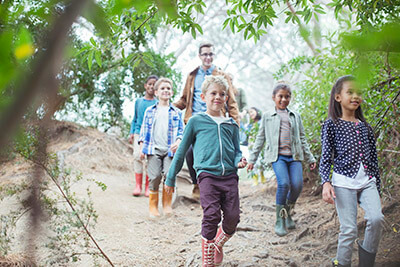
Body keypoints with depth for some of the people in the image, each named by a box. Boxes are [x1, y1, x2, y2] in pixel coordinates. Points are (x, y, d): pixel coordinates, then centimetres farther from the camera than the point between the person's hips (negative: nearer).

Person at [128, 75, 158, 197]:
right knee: (137, 156, -10)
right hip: (139, 133, 1)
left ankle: (148, 187, 6)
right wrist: (131, 133, 8)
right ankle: (138, 185, -1)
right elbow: (135, 119, 16)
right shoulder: (138, 101, 12)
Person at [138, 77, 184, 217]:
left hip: (170, 150, 0)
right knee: (155, 177, -4)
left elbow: (181, 130, 10)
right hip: (153, 149, 0)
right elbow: (144, 129, 12)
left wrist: (178, 141, -10)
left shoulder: (176, 112, 12)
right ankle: (153, 206, 10)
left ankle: (167, 204, 9)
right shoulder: (150, 111, 12)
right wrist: (142, 148, 5)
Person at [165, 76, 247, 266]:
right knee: (211, 216, -15)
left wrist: (239, 161, -2)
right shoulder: (196, 121, 9)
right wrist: (171, 178, 14)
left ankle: (217, 245, 27)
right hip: (207, 174, -3)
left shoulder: (231, 125, 18)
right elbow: (182, 150, 13)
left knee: (233, 217, -4)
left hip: (229, 176, 3)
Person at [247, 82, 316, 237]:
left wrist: (310, 158, 17)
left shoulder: (295, 116, 20)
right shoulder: (267, 116, 14)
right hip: (277, 156, -2)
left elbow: (302, 139, 22)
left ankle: (288, 213, 11)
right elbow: (260, 139, 15)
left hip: (294, 156, 3)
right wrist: (252, 159, 11)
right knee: (284, 183, -24)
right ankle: (280, 220, -9)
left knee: (297, 185, -16)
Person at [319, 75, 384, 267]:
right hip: (344, 182, -3)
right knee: (349, 229, -6)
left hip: (367, 182, 4)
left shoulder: (365, 127, 14)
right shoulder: (331, 125, 1)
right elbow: (326, 157, -3)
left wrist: (377, 186, 16)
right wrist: (326, 183, -16)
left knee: (376, 218, -17)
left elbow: (373, 157, 17)